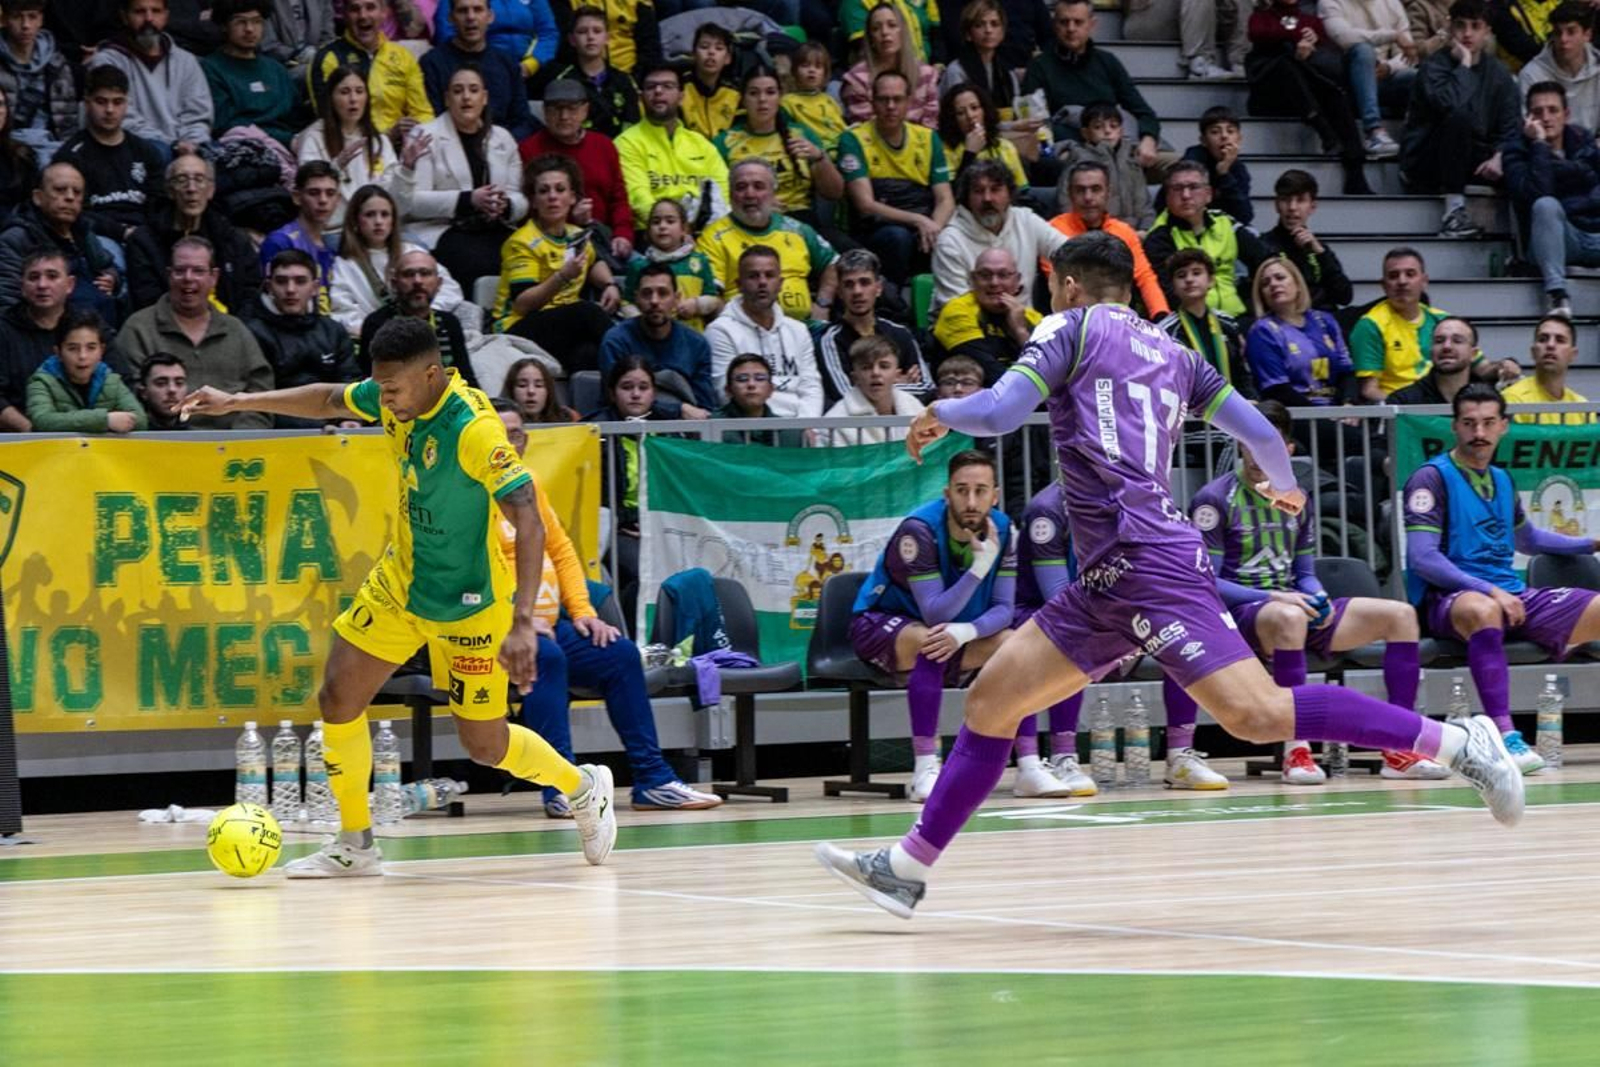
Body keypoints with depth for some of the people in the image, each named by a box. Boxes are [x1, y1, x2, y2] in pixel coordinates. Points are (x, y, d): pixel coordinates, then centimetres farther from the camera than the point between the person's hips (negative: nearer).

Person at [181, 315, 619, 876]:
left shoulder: (474, 430, -30)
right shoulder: (395, 399, -8)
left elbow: (529, 523, -35)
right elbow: (330, 400, 14)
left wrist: (523, 622, -43)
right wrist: (237, 402, 10)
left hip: (469, 604, -7)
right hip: (399, 579, 7)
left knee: (483, 744, 2)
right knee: (338, 700, 1)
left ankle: (584, 788, 30)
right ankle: (355, 844, 15)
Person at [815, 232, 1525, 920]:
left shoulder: (1074, 328, 4)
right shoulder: (1172, 353, 21)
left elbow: (998, 413, -7)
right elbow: (1259, 431, 21)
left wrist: (939, 413, 14)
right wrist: (1286, 488, 42)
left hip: (1143, 559, -9)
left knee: (1259, 713, -20)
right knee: (991, 700, 11)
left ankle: (1458, 742, -21)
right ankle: (907, 869, 14)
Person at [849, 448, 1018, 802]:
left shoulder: (1002, 529, -12)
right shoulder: (918, 530, -28)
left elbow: (1004, 609, -14)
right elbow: (935, 615, -33)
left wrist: (965, 632, -35)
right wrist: (981, 565, -44)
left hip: (958, 629, 6)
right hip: (879, 625, -6)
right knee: (931, 643, -37)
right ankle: (925, 769, -39)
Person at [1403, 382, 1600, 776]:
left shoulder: (1501, 480, 18)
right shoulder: (1433, 478, -5)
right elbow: (1422, 558, -15)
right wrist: (1489, 591, -23)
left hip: (1511, 596, 8)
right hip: (1447, 598, -7)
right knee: (1484, 610, -43)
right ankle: (1505, 736, -51)